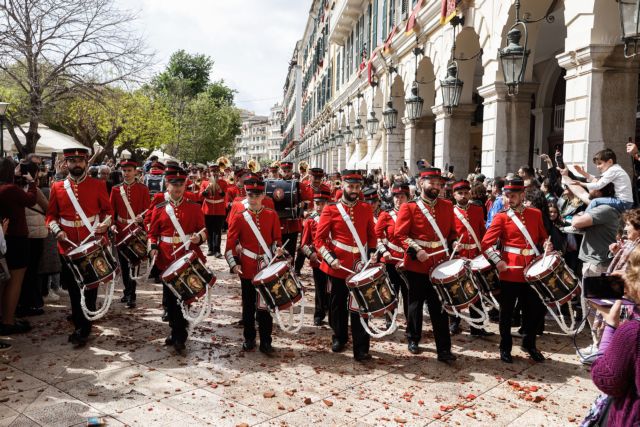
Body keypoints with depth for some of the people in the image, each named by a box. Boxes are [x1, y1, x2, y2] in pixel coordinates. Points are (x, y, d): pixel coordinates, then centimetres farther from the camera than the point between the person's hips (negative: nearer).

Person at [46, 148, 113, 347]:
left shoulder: (98, 185, 0)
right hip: (68, 245, 2)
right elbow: (51, 214, 9)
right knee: (73, 286, 12)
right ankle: (80, 321, 29)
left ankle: (82, 329, 11)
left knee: (89, 286, 2)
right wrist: (57, 231, -9)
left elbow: (108, 210, 4)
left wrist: (105, 224, -16)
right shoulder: (57, 187, 5)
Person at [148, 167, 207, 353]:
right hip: (167, 260, 2)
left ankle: (179, 337, 8)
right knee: (169, 298, 10)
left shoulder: (195, 207, 1)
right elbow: (153, 233, 10)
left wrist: (199, 238, -18)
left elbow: (203, 231, 3)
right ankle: (176, 331, 27)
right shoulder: (159, 209, 5)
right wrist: (153, 247, -8)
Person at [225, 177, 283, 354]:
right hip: (247, 269, 0)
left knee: (265, 305, 3)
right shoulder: (239, 217, -2)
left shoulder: (272, 215, 1)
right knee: (248, 305, 11)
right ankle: (249, 339, 24)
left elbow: (277, 239, 8)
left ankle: (265, 342, 12)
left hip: (267, 267, 0)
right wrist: (233, 264, -9)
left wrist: (277, 249, -11)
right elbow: (231, 243, -1)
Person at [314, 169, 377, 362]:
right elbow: (319, 239, -5)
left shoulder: (366, 209, 6)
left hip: (360, 265, 1)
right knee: (338, 305, 14)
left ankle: (361, 349, 4)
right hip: (338, 266, -1)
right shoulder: (331, 210, -4)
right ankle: (339, 338, 34)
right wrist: (330, 258, -16)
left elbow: (371, 235, 13)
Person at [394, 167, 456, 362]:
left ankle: (444, 349, 7)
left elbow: (452, 232, 15)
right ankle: (413, 339, 31)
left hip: (441, 264, 3)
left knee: (440, 306, 4)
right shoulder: (409, 207, -5)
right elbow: (400, 234, -9)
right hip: (417, 264, -3)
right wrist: (416, 250, -21)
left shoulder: (447, 206, 8)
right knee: (416, 303, 13)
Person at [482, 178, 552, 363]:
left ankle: (529, 343, 32)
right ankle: (505, 348, 20)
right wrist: (498, 261, -21)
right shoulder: (501, 217, -4)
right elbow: (486, 243, -10)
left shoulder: (536, 214, 8)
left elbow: (542, 236, 17)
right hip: (510, 270, -4)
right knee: (507, 311, 6)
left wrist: (547, 244, -5)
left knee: (535, 308, 12)